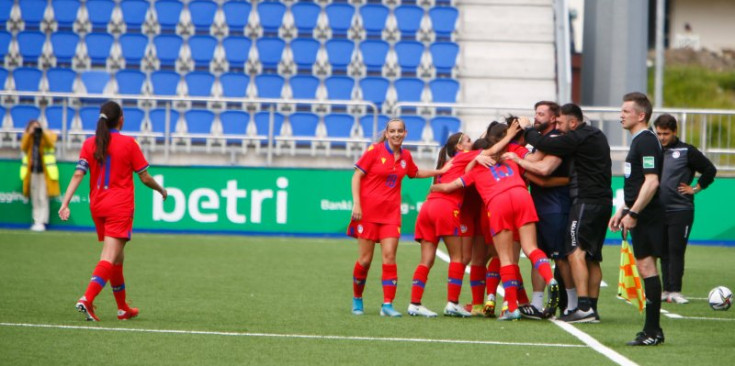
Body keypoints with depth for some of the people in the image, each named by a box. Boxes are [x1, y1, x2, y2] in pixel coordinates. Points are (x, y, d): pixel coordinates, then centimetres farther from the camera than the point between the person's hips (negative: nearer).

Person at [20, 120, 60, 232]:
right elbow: (23, 147, -4)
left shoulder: (48, 135, 4)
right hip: (32, 171, 4)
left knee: (42, 198, -9)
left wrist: (42, 133, -23)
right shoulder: (27, 137, 12)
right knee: (35, 199, 5)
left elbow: (51, 143, -16)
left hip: (44, 171, -4)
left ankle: (42, 222, -10)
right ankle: (36, 221, 9)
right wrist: (29, 134, -12)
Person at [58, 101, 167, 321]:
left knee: (117, 257, 18)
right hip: (120, 208, -5)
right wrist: (162, 190, 18)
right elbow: (145, 178, 0)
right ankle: (87, 299, -30)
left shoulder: (89, 144, 4)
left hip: (97, 207, 5)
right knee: (110, 257, -11)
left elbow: (78, 175, -7)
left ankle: (123, 308, 26)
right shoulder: (128, 144, -5)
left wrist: (65, 203, -10)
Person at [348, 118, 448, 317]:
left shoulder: (405, 156, 8)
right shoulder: (374, 151, -7)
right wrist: (356, 204, -14)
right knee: (365, 259, 0)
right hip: (368, 211, -3)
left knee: (389, 256, -6)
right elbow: (356, 176, -5)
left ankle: (387, 304, -6)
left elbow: (415, 173, 29)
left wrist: (440, 171, 22)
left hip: (391, 213, 3)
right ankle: (357, 299, 20)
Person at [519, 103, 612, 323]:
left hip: (587, 201, -10)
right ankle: (592, 309, 12)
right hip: (603, 200, 10)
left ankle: (583, 307, -20)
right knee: (592, 257, 12)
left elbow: (544, 144, -14)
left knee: (575, 252, -12)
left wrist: (528, 129, 4)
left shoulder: (577, 138, -12)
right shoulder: (596, 136, 18)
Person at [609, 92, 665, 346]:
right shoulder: (639, 141, 19)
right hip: (640, 218, 10)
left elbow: (652, 182, -22)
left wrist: (633, 214, -21)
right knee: (645, 269, 10)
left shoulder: (646, 142, -14)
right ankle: (653, 330, 14)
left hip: (647, 218, -10)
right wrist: (623, 211, 24)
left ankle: (652, 332, -9)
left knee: (646, 267, -10)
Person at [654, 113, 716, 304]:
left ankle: (675, 290, -5)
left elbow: (710, 170, 2)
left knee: (676, 251, -7)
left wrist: (696, 188, 0)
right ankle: (667, 290, 9)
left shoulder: (686, 151, -3)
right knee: (663, 252, 6)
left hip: (680, 211, -4)